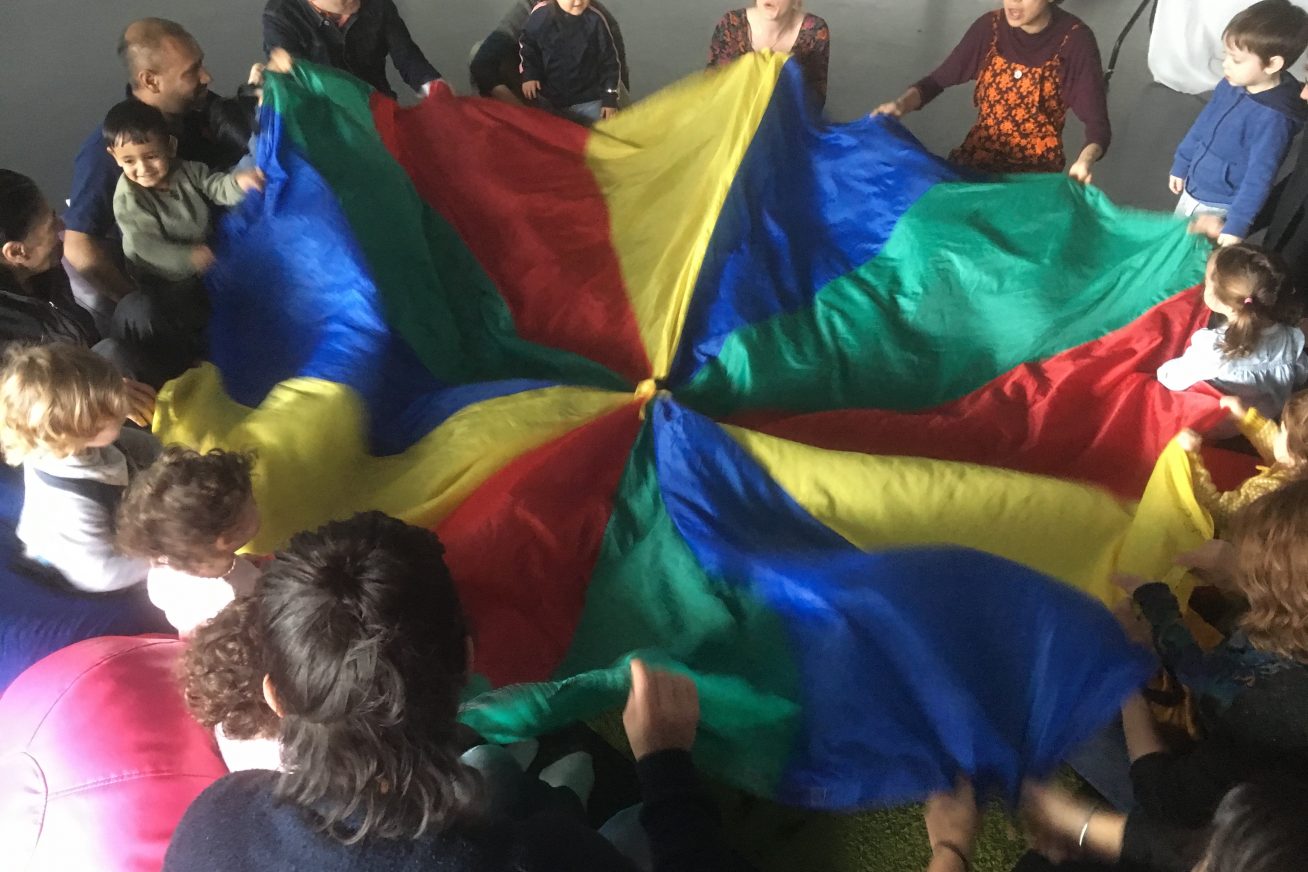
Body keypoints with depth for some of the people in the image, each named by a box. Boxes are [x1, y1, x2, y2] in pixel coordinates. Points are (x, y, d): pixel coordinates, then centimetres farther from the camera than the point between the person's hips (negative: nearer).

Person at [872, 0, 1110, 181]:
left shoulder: (1075, 40, -13)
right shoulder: (990, 27, -5)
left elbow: (1097, 123, -15)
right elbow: (938, 80, 7)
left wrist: (1085, 161, -37)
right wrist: (902, 103, -15)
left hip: (1036, 174, -2)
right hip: (976, 158, 3)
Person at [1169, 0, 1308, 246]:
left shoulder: (1272, 119, -29)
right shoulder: (1231, 85, -6)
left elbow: (1259, 178, -27)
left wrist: (1237, 226, -26)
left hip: (1218, 208, -8)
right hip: (1192, 189, 8)